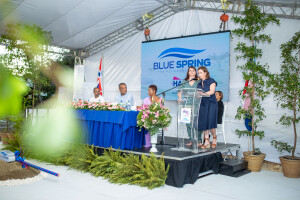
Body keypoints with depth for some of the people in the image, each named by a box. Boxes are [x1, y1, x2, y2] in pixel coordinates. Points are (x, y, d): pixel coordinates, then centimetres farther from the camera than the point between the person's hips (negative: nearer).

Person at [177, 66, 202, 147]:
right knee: (188, 123, 3)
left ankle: (198, 140, 2)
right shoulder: (184, 82, 14)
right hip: (187, 104, 3)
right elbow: (179, 92, 11)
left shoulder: (199, 82, 8)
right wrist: (180, 98, -7)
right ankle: (191, 140, 12)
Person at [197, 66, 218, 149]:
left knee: (210, 122, -10)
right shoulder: (199, 84, 17)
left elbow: (212, 91, -13)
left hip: (211, 104, -5)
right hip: (202, 104, 5)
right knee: (203, 123, -1)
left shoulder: (211, 81, 0)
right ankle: (206, 142, 3)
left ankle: (214, 139, 14)